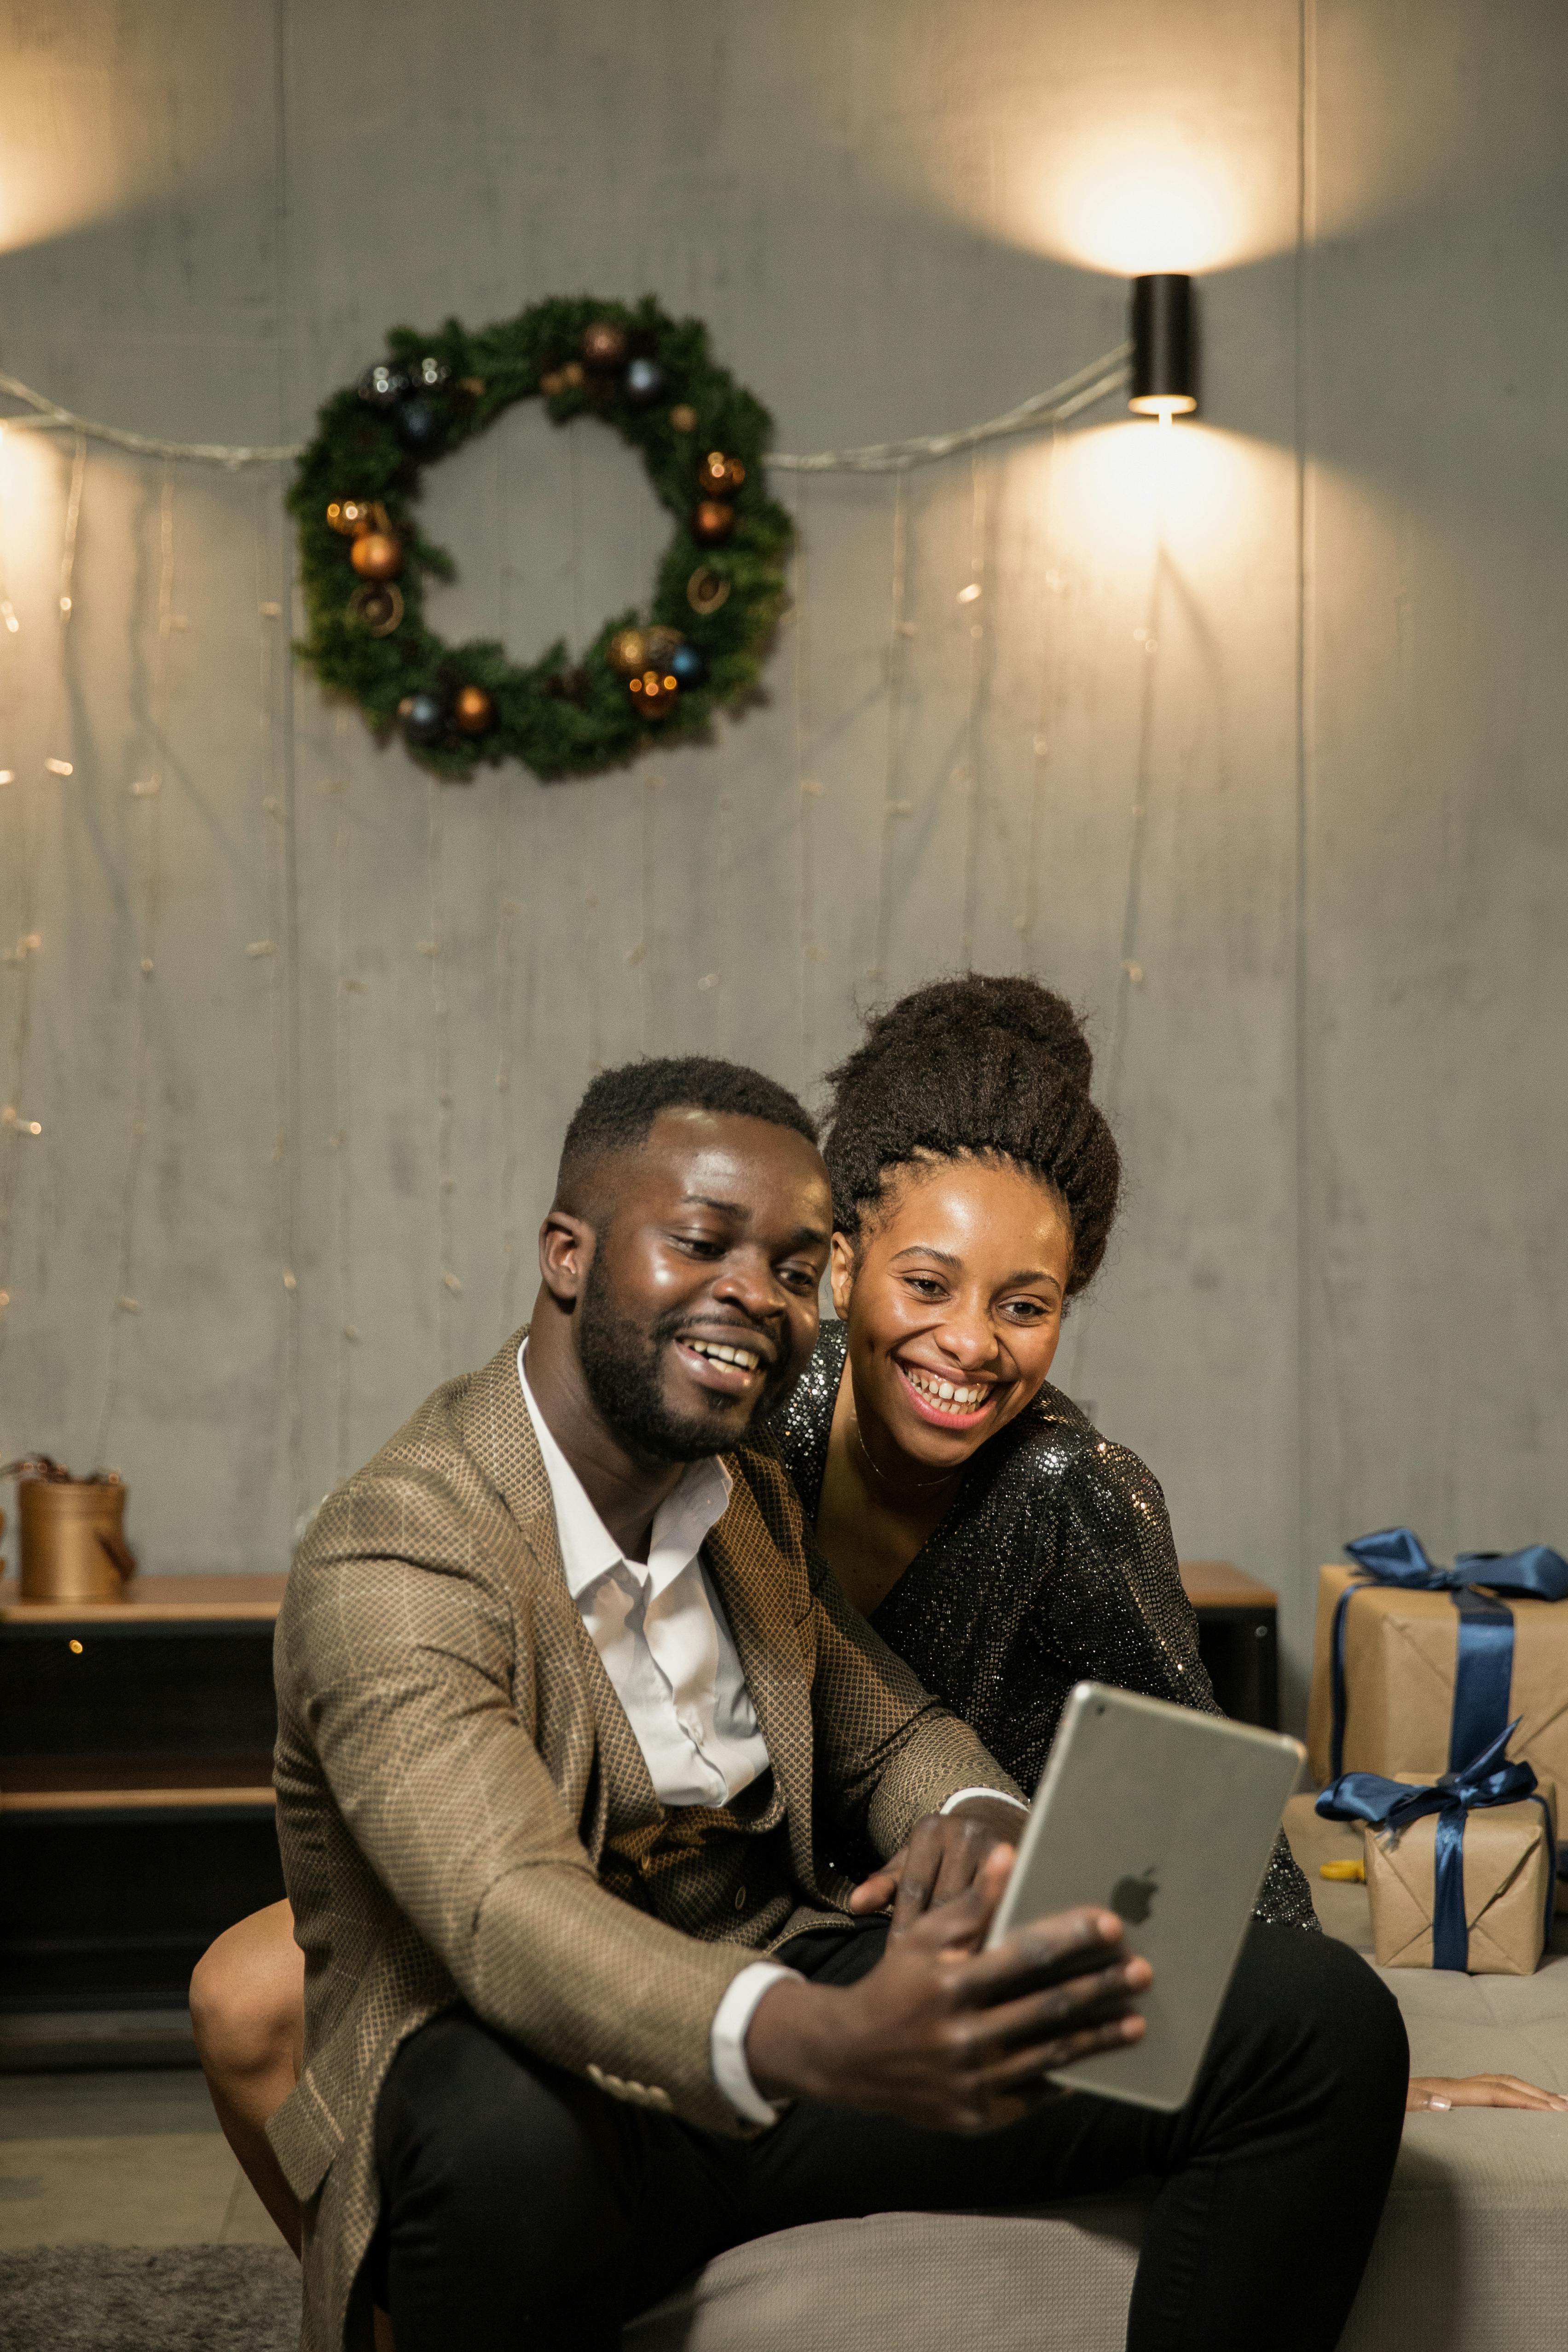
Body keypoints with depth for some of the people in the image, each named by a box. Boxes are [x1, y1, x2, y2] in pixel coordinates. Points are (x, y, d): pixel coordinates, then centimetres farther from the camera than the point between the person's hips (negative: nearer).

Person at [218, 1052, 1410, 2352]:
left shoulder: (748, 1498, 10)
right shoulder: (393, 1556, -18)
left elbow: (892, 1734, 21)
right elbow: (507, 1915, -33)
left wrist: (975, 1820, -7)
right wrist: (820, 2044, -52)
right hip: (534, 2071, -6)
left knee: (1317, 2012, -11)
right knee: (507, 2149, -45)